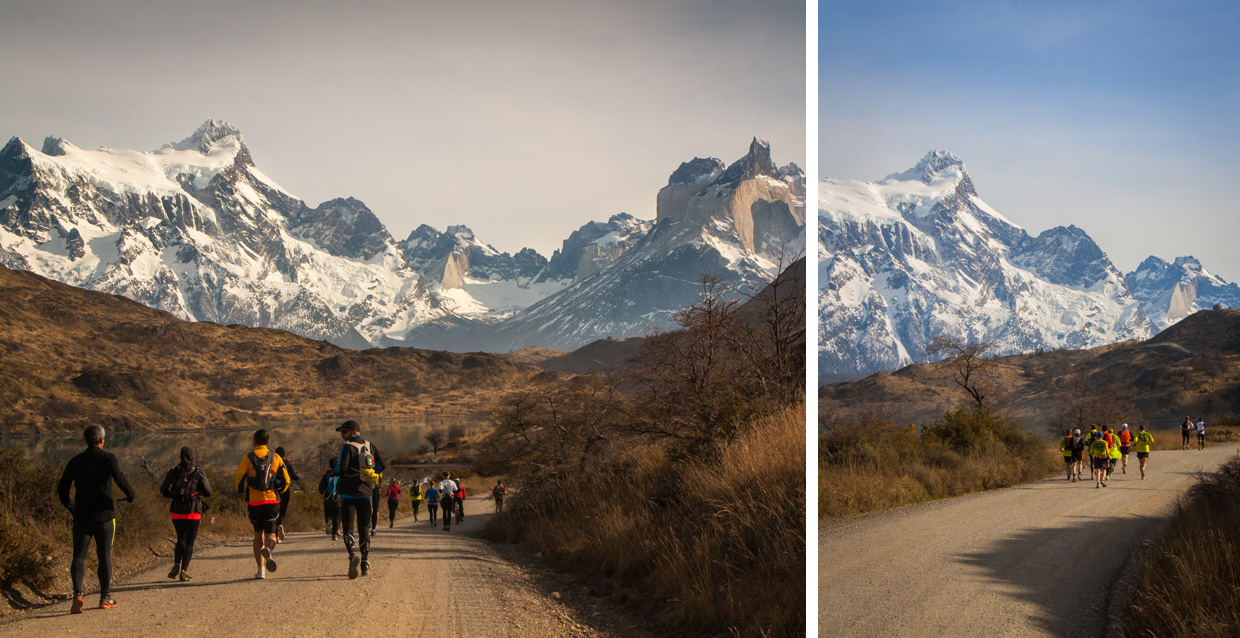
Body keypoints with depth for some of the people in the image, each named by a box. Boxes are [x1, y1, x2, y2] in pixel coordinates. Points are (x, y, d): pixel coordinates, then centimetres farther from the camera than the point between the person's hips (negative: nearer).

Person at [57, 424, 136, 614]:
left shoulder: (74, 462, 6)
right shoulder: (108, 458, -5)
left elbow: (61, 489, 8)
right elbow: (119, 478, -20)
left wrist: (71, 507, 22)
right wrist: (131, 495, -4)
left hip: (81, 517, 2)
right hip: (104, 515, -2)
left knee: (79, 556, 1)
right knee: (104, 557, 8)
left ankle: (77, 594, -20)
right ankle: (105, 598, 15)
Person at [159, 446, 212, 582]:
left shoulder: (173, 472, 0)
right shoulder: (198, 473, -6)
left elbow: (163, 490, -4)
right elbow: (208, 492, -2)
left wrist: (174, 496, 14)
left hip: (176, 511, 3)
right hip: (192, 512, -3)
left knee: (181, 539, 21)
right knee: (189, 542, 6)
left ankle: (176, 566, 5)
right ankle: (183, 571, -3)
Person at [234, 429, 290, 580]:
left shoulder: (248, 458, -1)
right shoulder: (276, 458, 5)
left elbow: (238, 482, -3)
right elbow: (285, 480, 5)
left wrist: (242, 490, 20)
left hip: (254, 502, 0)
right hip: (272, 500, 0)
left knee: (258, 534, 14)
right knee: (270, 533, 4)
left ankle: (261, 569, 9)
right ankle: (268, 549, -33)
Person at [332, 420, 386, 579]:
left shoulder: (347, 447, -10)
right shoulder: (370, 446, 8)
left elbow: (340, 470, -17)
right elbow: (381, 465, 5)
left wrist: (336, 463, 5)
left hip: (349, 493, -5)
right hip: (366, 493, 5)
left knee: (348, 528, -5)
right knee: (363, 529, 14)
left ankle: (353, 555, -29)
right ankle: (366, 563, 13)